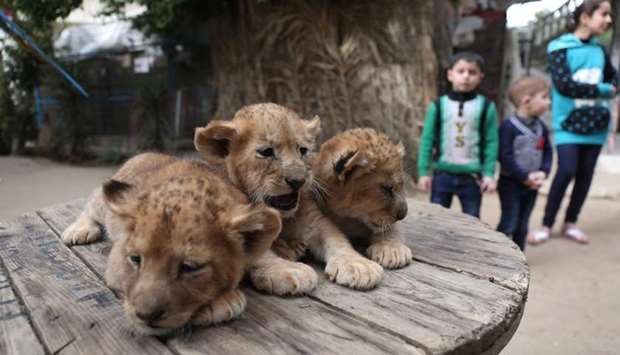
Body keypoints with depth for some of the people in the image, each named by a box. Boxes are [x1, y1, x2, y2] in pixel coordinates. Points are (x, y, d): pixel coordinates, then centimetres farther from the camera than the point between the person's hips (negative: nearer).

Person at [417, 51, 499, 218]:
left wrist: (489, 173, -6)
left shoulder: (487, 107, -3)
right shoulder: (438, 105, -3)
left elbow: (491, 142, -2)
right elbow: (427, 139, -1)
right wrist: (424, 171, -3)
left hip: (472, 177, 0)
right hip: (442, 174, 0)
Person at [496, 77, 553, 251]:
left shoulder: (541, 127, 5)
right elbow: (505, 156, -20)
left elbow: (548, 152, 9)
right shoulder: (508, 126, -17)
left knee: (522, 225, 15)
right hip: (511, 183, -6)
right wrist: (525, 177, -18)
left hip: (532, 185, 7)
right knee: (509, 224, -2)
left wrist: (543, 172, -8)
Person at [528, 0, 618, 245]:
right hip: (568, 123, -5)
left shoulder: (599, 50, 9)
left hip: (595, 123, 5)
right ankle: (546, 225, 1)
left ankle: (570, 223, 21)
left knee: (586, 174, 7)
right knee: (566, 171, -14)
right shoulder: (560, 48, -7)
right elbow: (564, 85, -17)